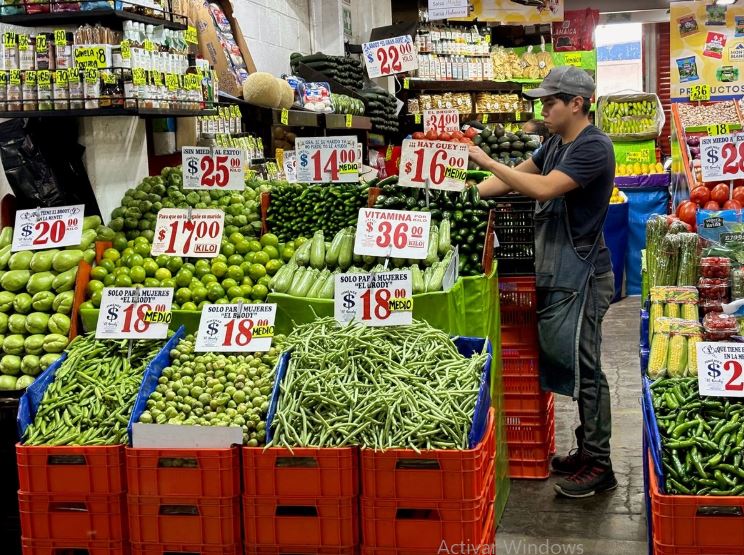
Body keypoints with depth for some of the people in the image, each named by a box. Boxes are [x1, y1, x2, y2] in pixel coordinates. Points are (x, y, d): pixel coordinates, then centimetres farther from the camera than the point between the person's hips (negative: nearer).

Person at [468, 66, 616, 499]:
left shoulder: (594, 147, -16)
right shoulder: (556, 144, 13)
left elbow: (543, 188, -26)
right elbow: (519, 175, 19)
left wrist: (486, 161, -22)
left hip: (580, 275, -9)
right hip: (557, 270, 9)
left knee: (583, 367, -4)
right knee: (567, 361, 14)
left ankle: (599, 467, 6)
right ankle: (588, 451, 25)